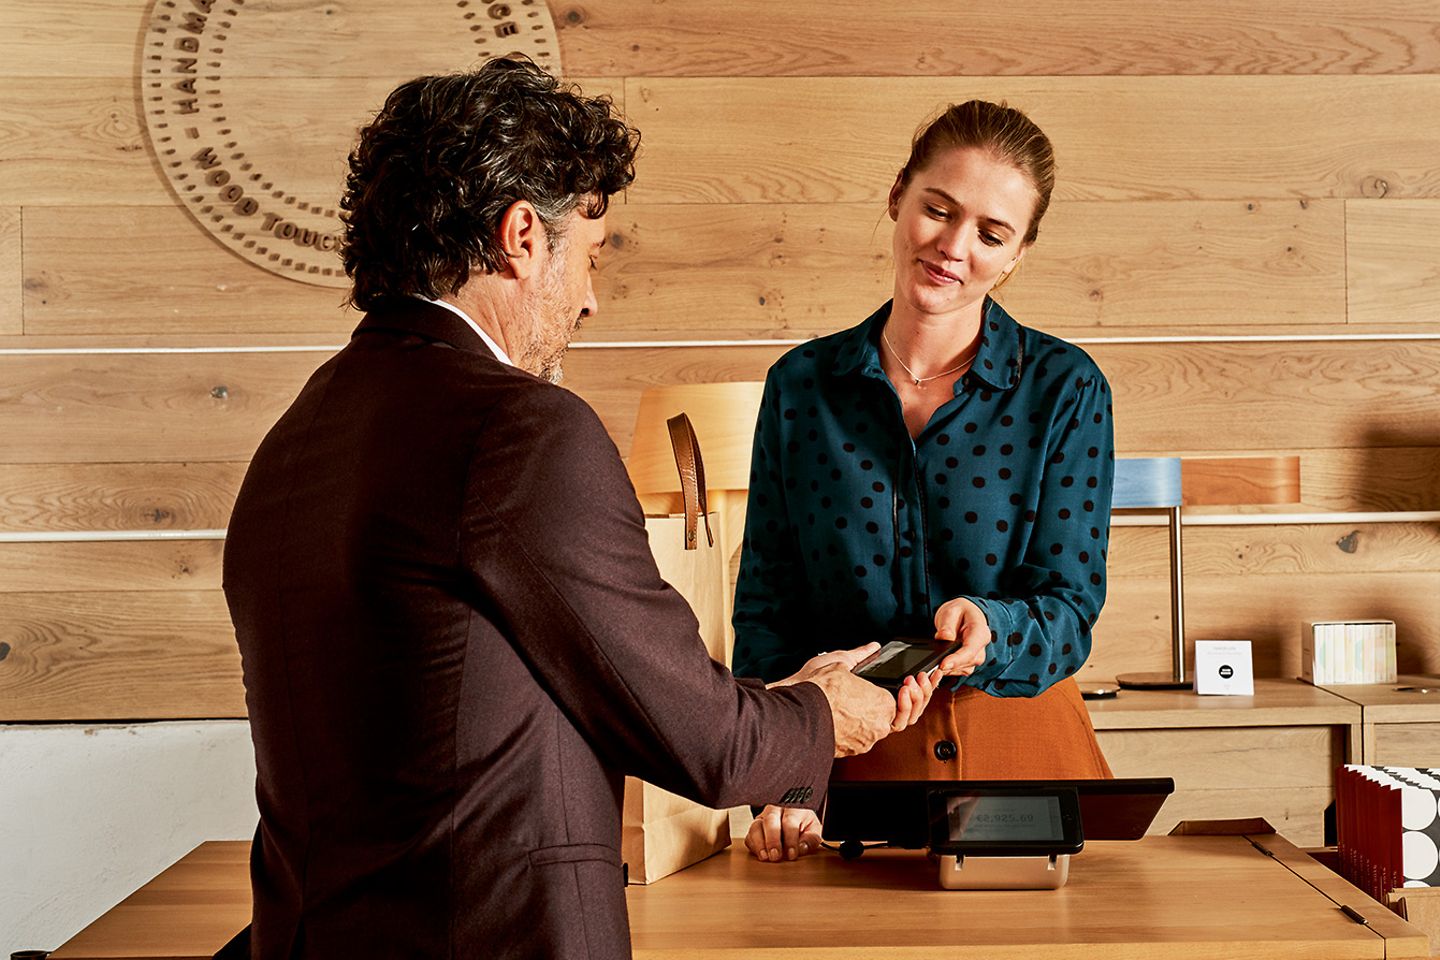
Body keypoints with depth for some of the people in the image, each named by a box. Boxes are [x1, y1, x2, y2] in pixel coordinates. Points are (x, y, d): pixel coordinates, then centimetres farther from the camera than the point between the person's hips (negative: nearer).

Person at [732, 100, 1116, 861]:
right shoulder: (800, 385, 2)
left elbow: (1070, 609, -7)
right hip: (850, 764, 1)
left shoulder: (1065, 389, -3)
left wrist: (987, 628, -30)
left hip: (1023, 755, -1)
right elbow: (766, 606, 1)